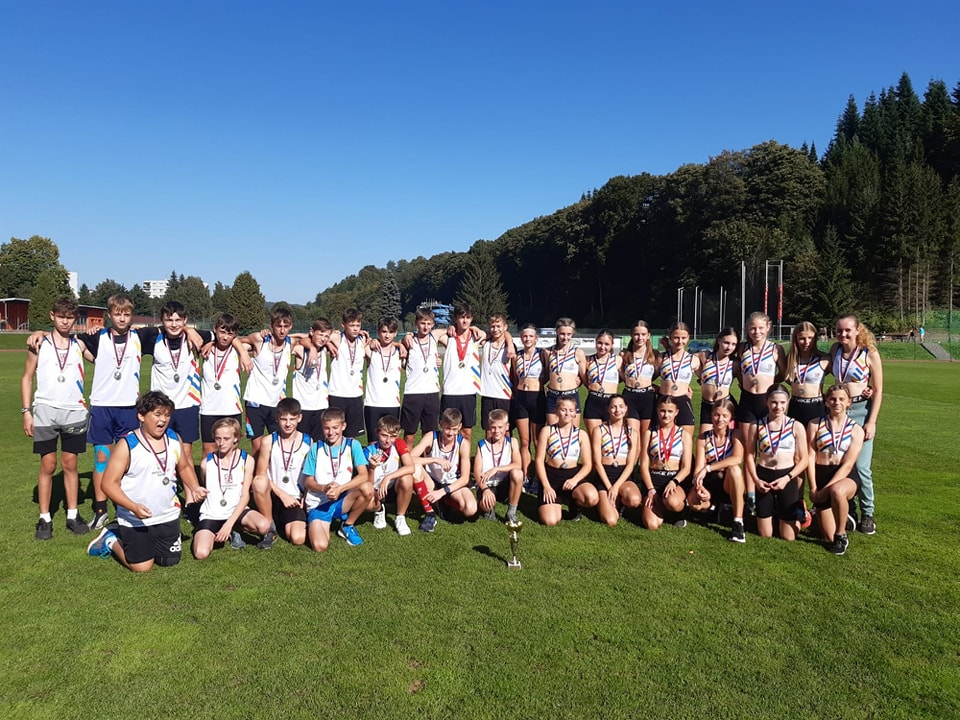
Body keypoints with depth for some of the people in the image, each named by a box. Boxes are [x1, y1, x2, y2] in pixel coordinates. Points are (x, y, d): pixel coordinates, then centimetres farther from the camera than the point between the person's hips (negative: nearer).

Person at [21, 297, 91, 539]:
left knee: (70, 464, 8)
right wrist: (26, 411, -2)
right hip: (45, 412, -1)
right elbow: (27, 378, 4)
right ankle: (44, 519, 14)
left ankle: (73, 516, 16)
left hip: (74, 412, 1)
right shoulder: (39, 344, 2)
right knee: (48, 465, 4)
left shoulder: (79, 345, 6)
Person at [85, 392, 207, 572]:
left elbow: (184, 467, 14)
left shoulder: (174, 439, -1)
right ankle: (111, 540, 29)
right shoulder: (127, 445, -17)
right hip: (135, 520, -5)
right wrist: (133, 507, -29)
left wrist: (195, 488, -5)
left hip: (168, 517, 5)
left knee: (170, 561, 14)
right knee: (141, 566, 0)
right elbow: (109, 483, -17)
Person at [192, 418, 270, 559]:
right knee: (201, 553, -26)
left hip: (236, 511, 0)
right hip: (211, 515, 0)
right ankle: (216, 534, 9)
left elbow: (245, 495, -9)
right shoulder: (206, 463, -2)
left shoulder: (246, 460, -6)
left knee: (264, 526, -29)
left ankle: (234, 529, 3)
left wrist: (229, 524, -16)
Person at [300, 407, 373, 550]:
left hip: (342, 500, 1)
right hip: (318, 504, -1)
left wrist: (340, 488, -26)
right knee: (320, 546, -26)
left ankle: (347, 526, -2)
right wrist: (324, 488, -19)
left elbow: (364, 475, -13)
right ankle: (313, 526, 13)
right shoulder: (316, 448, 0)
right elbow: (308, 481, 2)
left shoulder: (353, 445, -2)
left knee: (367, 488, -30)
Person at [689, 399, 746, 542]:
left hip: (730, 484, -2)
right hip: (709, 484, 2)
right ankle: (713, 505, 11)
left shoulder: (735, 435, -7)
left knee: (734, 469, -35)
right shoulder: (703, 437, -2)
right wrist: (699, 487, -29)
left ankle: (738, 523, -27)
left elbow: (737, 459, -27)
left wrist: (707, 468, -32)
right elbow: (698, 468, -9)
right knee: (693, 501, -30)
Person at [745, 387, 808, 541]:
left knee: (788, 538, 6)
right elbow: (750, 455, 4)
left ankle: (796, 515, 33)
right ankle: (772, 513, 34)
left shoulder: (796, 427, -3)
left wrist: (787, 478, -14)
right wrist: (755, 479, -8)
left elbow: (803, 459, -2)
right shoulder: (757, 426, 0)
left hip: (787, 478, -1)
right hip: (764, 477, 1)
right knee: (765, 536, 7)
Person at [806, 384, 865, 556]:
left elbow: (848, 465, -8)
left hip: (845, 478, -1)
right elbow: (810, 457, -2)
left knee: (836, 491, -40)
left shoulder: (856, 430, 0)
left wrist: (826, 489, -17)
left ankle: (841, 535, -15)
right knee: (829, 537, -6)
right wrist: (813, 488, -12)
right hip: (821, 476, 1)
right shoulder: (815, 425, 3)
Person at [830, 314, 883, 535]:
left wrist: (871, 422, -10)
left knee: (861, 467, -6)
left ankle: (867, 514, 9)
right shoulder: (835, 349, 4)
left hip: (861, 410, -4)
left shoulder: (870, 354, -7)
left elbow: (878, 391, -5)